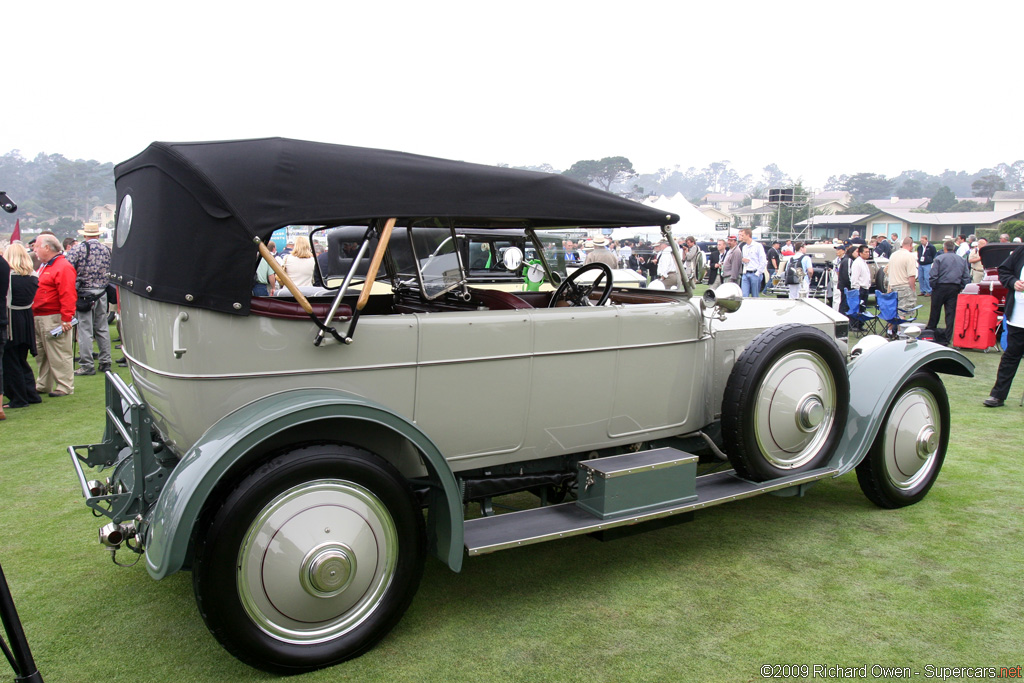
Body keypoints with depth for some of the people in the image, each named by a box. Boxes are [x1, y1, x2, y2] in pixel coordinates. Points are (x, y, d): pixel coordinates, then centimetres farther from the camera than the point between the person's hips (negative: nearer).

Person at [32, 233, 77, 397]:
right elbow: (35, 290, 24)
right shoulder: (44, 266, 18)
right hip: (38, 318, 10)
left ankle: (65, 387, 1)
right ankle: (43, 385, 27)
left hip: (54, 319, -10)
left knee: (59, 355, -5)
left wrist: (66, 318, -26)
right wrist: (33, 316, 16)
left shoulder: (63, 267, -14)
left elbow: (68, 295, -22)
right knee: (41, 354, 17)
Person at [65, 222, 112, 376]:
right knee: (102, 328, 12)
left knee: (85, 330, -1)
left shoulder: (78, 249, -7)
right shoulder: (106, 250, 5)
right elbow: (109, 271, 7)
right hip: (102, 293, 4)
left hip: (84, 294, -4)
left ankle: (87, 365, 1)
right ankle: (105, 362, 15)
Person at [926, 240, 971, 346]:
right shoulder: (962, 260, 9)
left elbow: (933, 275, -11)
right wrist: (961, 288, 11)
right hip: (955, 289, 3)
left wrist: (933, 287, -1)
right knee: (951, 313, 4)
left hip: (941, 287, -3)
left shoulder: (939, 258, -5)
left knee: (935, 312, 7)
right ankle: (946, 338, 2)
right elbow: (966, 277, 7)